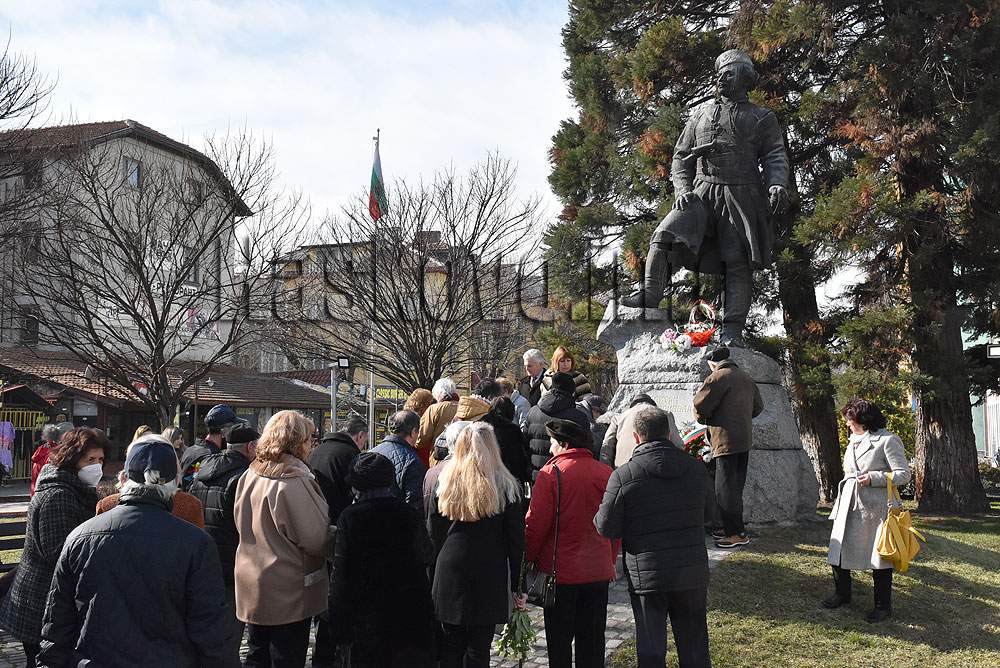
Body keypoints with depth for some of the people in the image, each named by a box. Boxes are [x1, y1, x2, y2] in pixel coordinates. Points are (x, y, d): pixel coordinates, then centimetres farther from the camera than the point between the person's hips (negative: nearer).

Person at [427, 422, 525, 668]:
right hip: (489, 580, -2)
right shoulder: (506, 487, -6)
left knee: (450, 648, 12)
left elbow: (433, 535, 5)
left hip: (449, 576, 2)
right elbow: (516, 541, -3)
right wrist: (517, 587, 4)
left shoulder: (444, 484, 0)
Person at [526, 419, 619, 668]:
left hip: (560, 571, -4)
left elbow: (536, 523, -13)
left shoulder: (551, 473, -12)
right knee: (592, 640, 14)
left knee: (559, 640, 9)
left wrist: (529, 558, 0)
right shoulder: (605, 473, -1)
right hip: (599, 571, 4)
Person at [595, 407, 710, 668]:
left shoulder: (623, 476, -14)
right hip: (693, 574, 3)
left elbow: (606, 528, -11)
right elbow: (702, 514, 11)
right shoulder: (696, 468, 0)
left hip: (646, 575, -3)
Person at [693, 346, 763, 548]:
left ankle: (737, 534, -4)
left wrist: (702, 418, 7)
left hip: (727, 440, -9)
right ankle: (734, 528, 21)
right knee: (736, 486, 15)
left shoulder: (718, 377, -11)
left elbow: (700, 406, -14)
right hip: (745, 439, 9)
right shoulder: (746, 377, 16)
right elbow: (758, 406, 23)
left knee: (726, 487, -5)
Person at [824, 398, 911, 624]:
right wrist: (840, 503, 21)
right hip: (849, 507, 7)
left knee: (879, 556, 2)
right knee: (837, 552, 9)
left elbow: (904, 475, -12)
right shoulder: (854, 441, 16)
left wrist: (873, 478, -21)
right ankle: (842, 594, 28)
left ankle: (883, 606, 16)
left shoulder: (888, 441, -8)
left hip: (875, 509, -7)